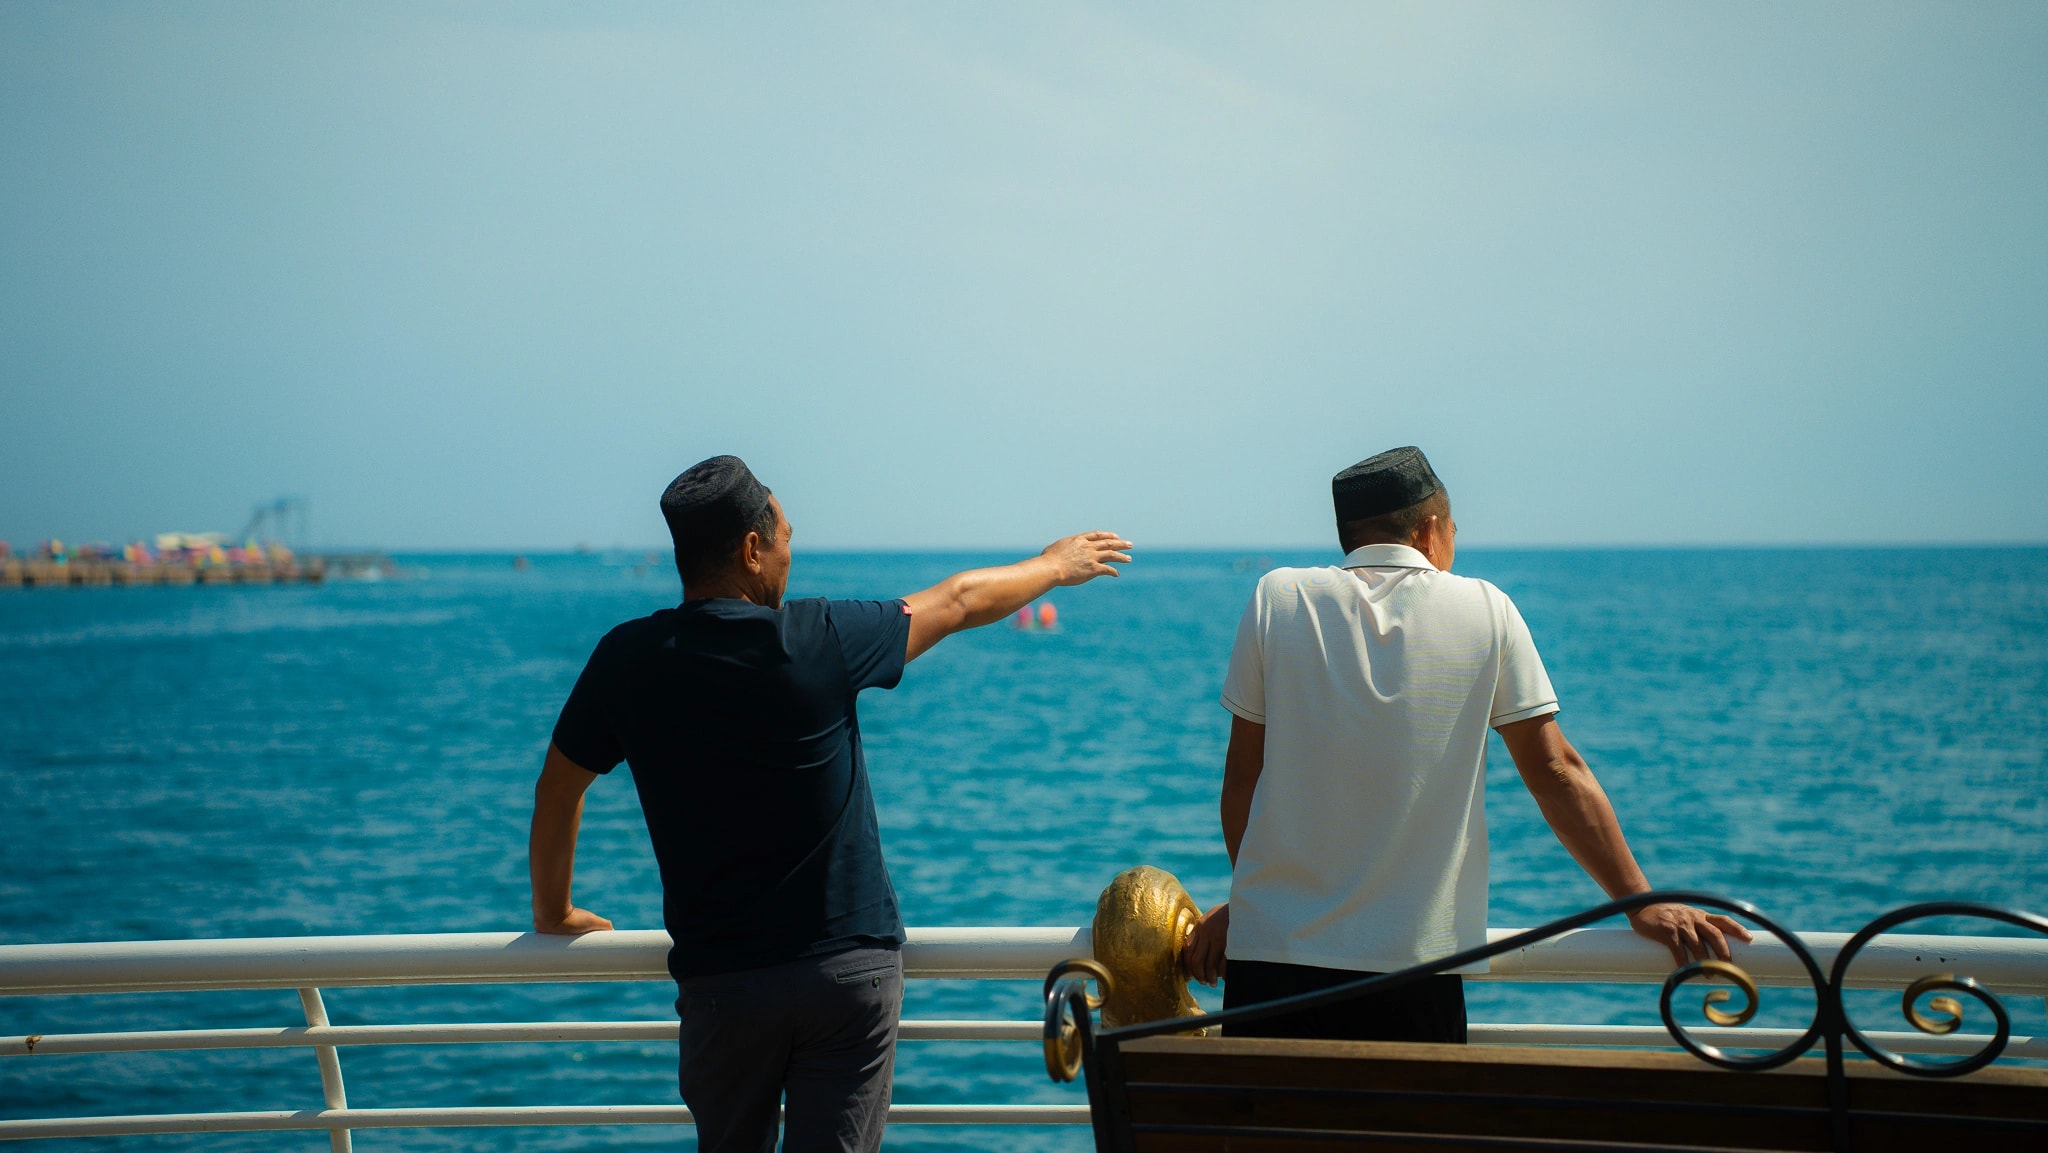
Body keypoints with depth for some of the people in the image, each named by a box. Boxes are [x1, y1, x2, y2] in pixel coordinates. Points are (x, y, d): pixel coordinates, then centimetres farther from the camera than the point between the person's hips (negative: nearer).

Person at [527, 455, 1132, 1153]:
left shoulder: (627, 661, -4)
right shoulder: (820, 642, -10)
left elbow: (556, 789, 8)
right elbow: (959, 603, 7)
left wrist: (555, 913, 25)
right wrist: (1054, 566, 26)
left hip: (721, 982, 2)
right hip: (851, 965, -2)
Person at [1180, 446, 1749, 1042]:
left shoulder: (1278, 598, 3)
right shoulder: (1485, 611, 2)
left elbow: (1242, 775, 9)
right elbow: (1556, 773, 2)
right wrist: (1641, 903, 7)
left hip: (1271, 955, 1)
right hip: (1416, 971, -1)